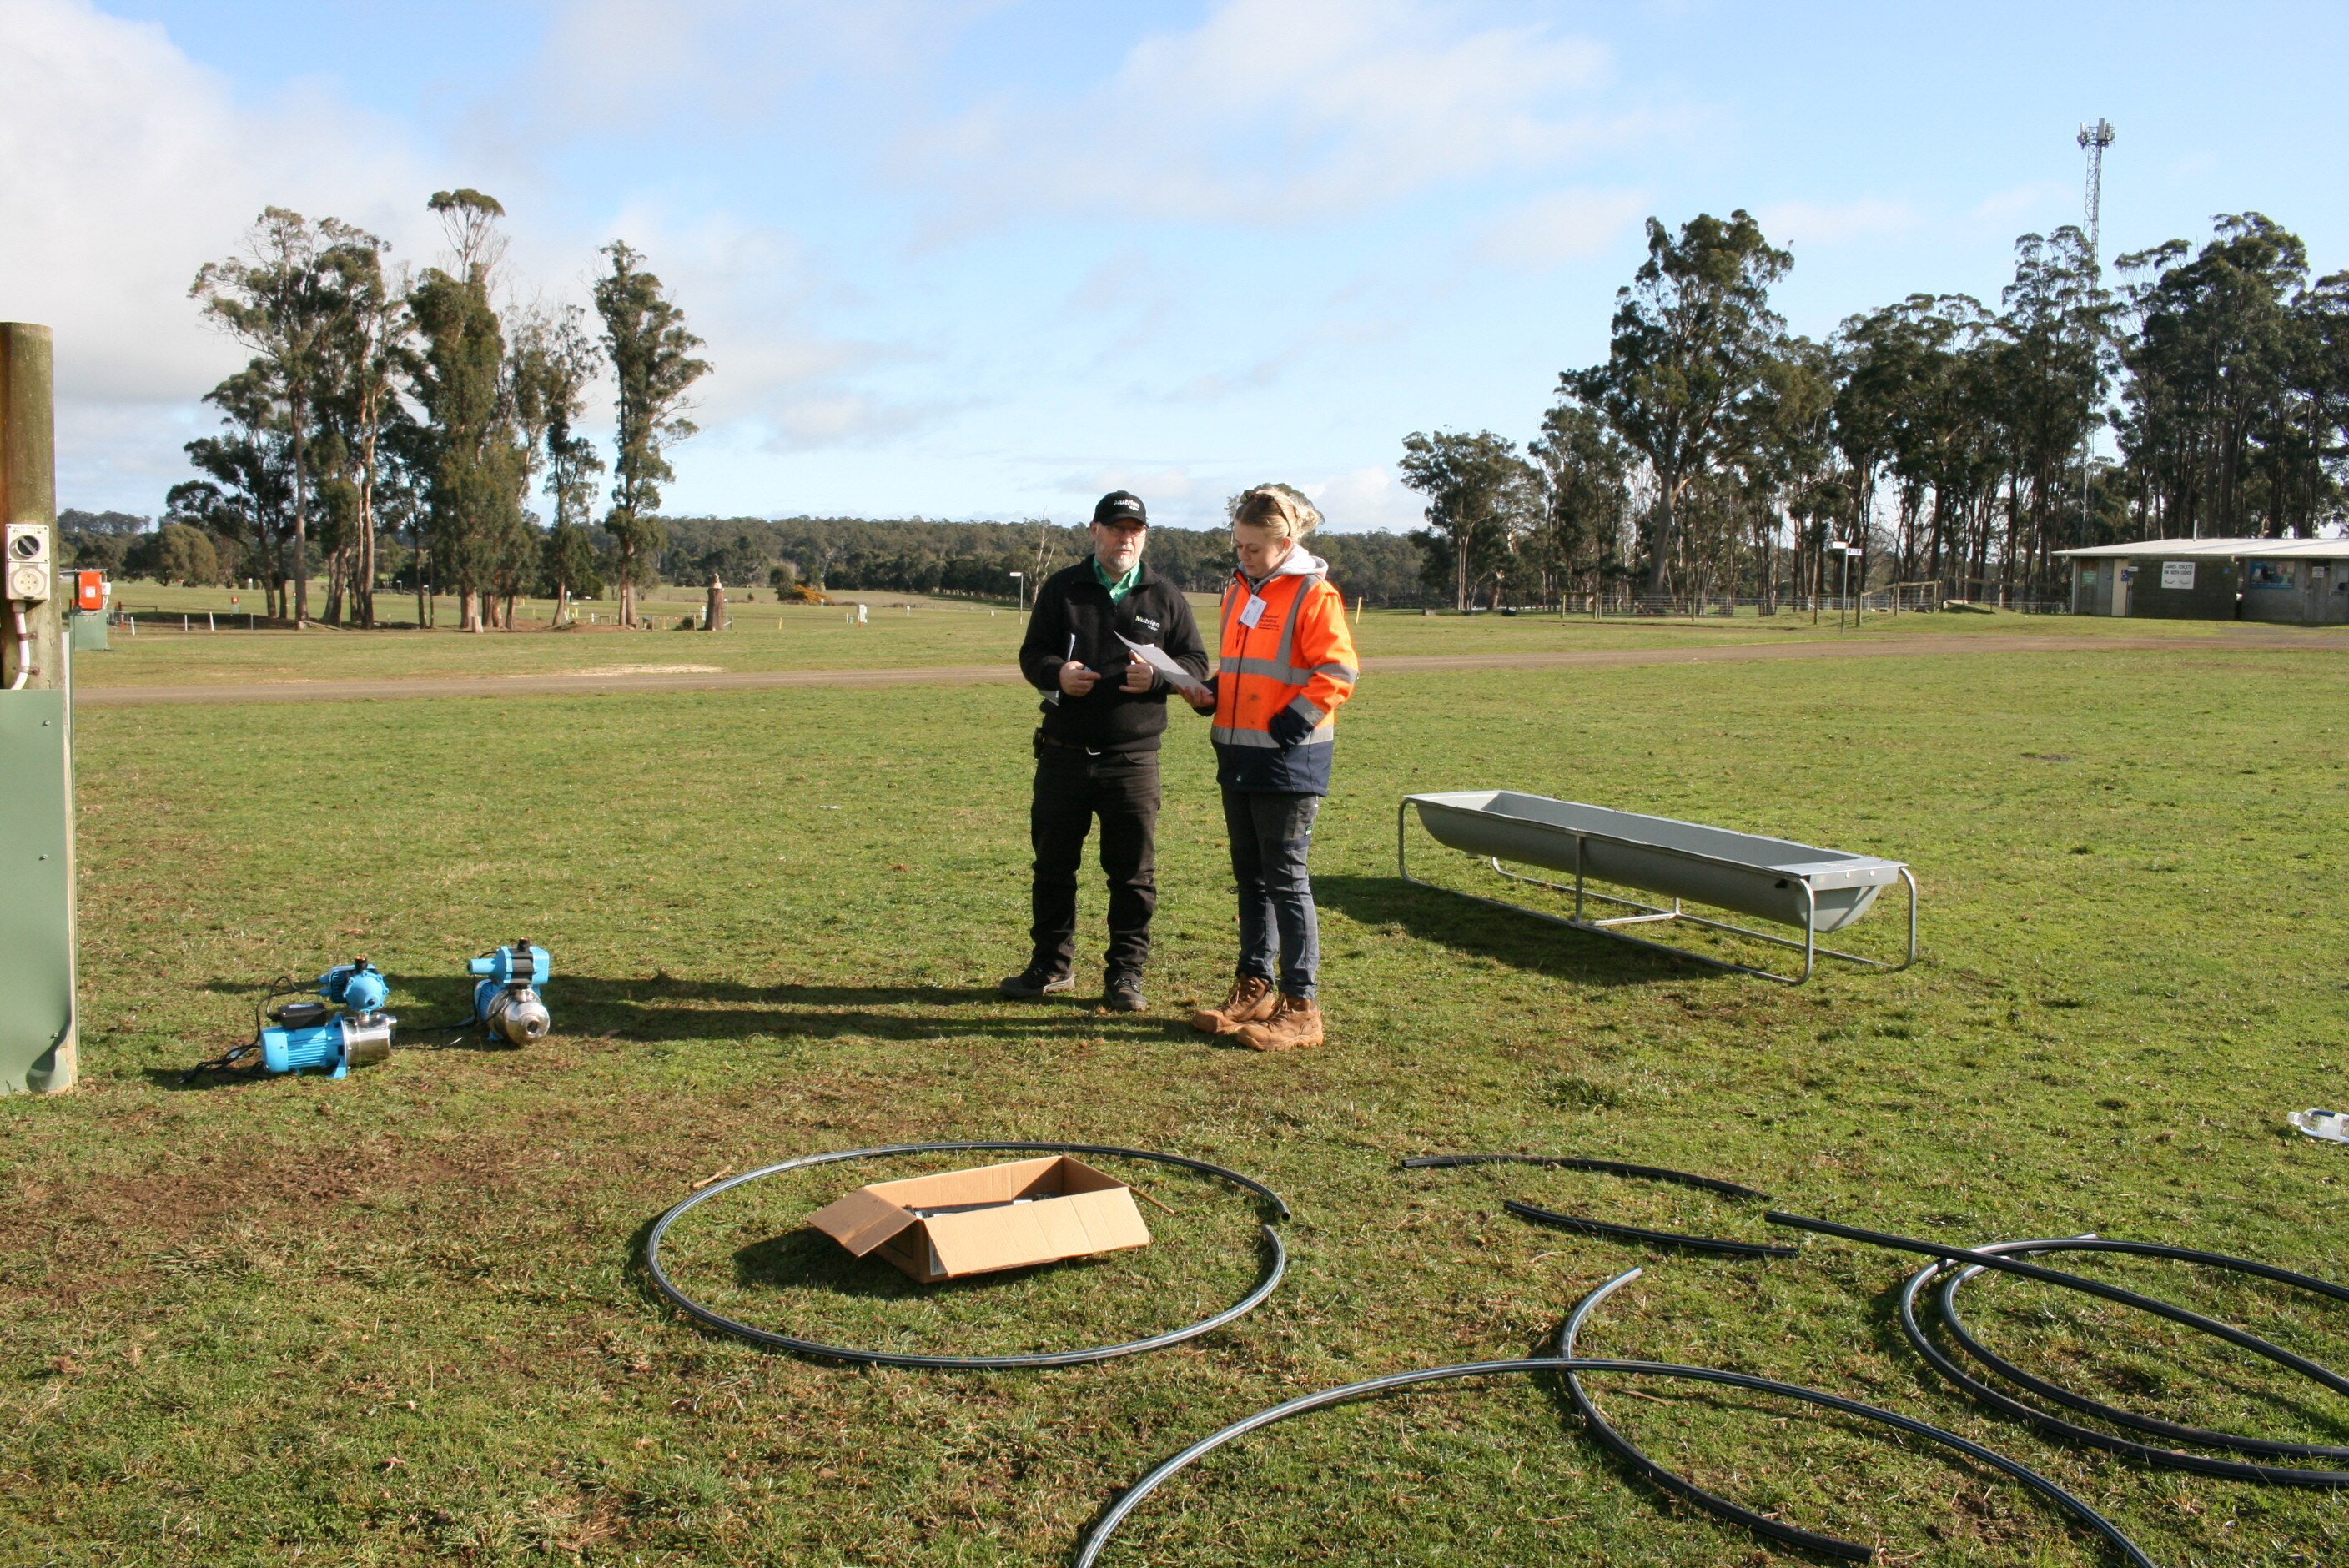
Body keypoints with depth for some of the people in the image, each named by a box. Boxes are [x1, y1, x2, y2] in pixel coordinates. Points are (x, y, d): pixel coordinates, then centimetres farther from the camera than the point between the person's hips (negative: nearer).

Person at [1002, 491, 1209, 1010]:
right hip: (1063, 753, 1)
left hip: (1134, 759, -1)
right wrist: (1056, 673, -18)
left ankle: (1125, 973, 14)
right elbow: (1031, 654, 5)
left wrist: (1156, 677, -16)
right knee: (1053, 863, 11)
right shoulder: (1062, 589, 7)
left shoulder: (1165, 597, 6)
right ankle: (1051, 965, 25)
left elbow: (1196, 663, 5)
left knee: (1134, 873, 2)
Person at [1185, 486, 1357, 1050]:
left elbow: (1338, 672, -15)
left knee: (1286, 880, -4)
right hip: (1238, 755, 8)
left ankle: (1300, 1008, 3)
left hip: (1289, 761, -8)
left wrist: (1290, 723, -19)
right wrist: (1212, 693, 5)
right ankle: (1255, 989, 25)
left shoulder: (1313, 595, -11)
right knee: (1250, 877, 14)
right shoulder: (1239, 590, 13)